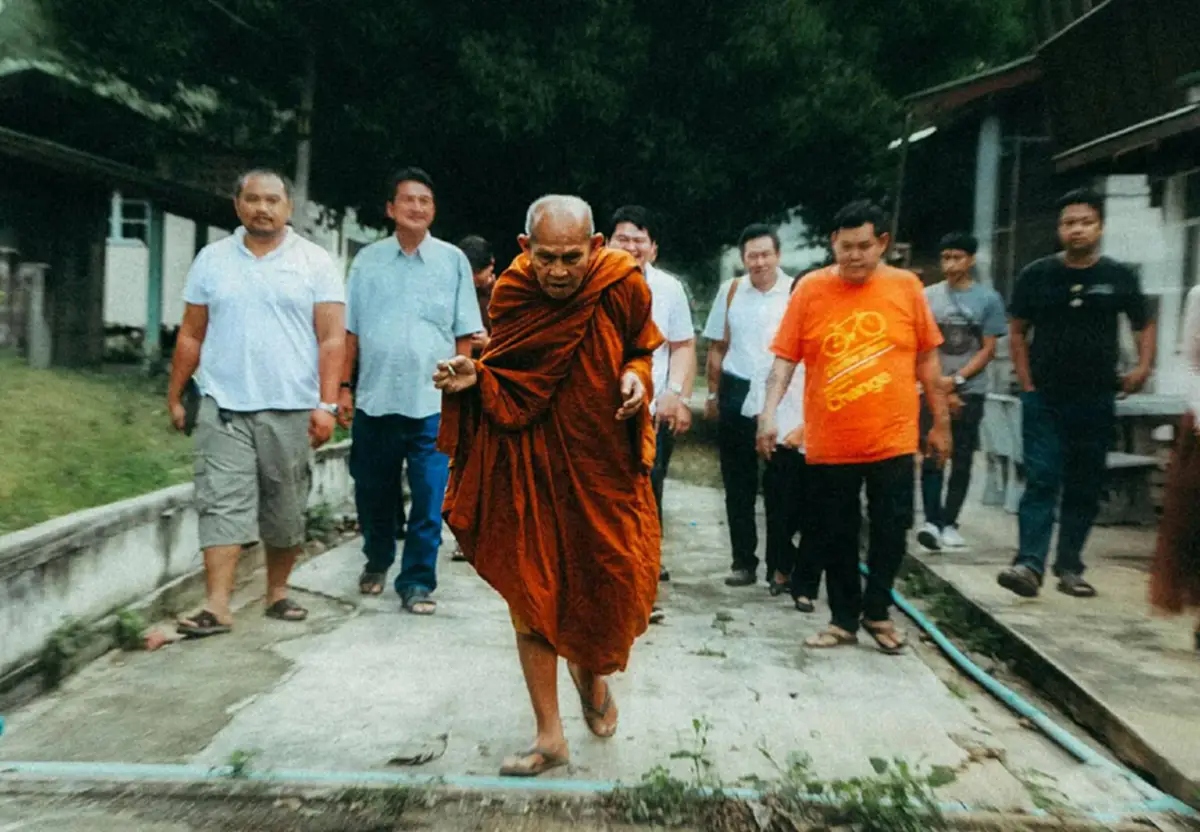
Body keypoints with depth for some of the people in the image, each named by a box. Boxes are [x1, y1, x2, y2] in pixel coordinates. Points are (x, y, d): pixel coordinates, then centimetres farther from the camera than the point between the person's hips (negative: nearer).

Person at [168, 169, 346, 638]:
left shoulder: (315, 263, 2)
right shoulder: (212, 260, 10)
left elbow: (332, 339, -3)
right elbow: (191, 336, 13)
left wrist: (326, 405, -11)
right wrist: (174, 396, 11)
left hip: (291, 408, -1)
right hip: (224, 406, 1)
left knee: (286, 508, 7)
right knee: (222, 503, -5)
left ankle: (277, 593, 23)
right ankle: (217, 607, -2)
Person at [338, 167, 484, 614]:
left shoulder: (452, 260, 4)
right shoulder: (368, 260, 8)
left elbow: (465, 335, 5)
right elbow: (350, 331, 9)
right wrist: (344, 386, 4)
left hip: (432, 404, -2)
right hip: (374, 399, 2)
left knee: (429, 501, -2)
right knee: (372, 493, 14)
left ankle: (417, 581, 12)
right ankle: (377, 562, 37)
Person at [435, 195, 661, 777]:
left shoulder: (623, 285, -10)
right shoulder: (511, 294, -9)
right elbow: (505, 384, 0)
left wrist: (635, 374, -12)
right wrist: (473, 378, -20)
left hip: (605, 457, 0)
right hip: (531, 459, 0)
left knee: (616, 585, 5)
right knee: (530, 592, 0)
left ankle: (592, 672, 43)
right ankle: (550, 736, 17)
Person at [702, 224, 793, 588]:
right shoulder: (730, 291, 5)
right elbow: (717, 346, 11)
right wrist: (713, 394, 9)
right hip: (737, 394, 3)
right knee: (738, 483, 10)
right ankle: (743, 560, 22)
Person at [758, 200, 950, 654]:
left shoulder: (907, 286, 1)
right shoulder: (810, 288, -3)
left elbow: (926, 359, 7)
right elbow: (785, 358, -5)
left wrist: (941, 422, 10)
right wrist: (769, 412, -17)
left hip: (892, 440, 1)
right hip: (829, 443, 0)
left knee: (890, 531, 10)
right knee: (837, 536, 10)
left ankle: (876, 612, 31)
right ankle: (844, 619, 28)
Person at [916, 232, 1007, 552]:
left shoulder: (988, 299, 3)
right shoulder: (927, 296, 4)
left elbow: (988, 350, 1)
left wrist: (955, 380, -9)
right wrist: (941, 390, -3)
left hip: (970, 391, 0)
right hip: (933, 390, 0)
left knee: (962, 460, 4)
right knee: (932, 457, -8)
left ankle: (949, 523, 12)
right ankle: (932, 521, -9)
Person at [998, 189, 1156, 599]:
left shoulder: (1119, 277, 4)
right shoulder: (1037, 275, 2)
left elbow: (1144, 326, 15)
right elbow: (1018, 331, 7)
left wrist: (1143, 367, -3)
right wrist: (1027, 383, -1)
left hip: (1096, 401, 2)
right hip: (1045, 399, -2)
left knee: (1085, 487, 7)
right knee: (1041, 480, -9)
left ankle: (1069, 567, 16)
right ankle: (1029, 564, -15)